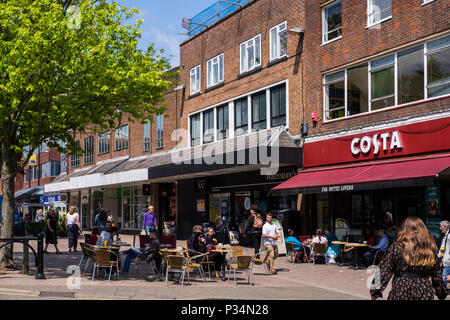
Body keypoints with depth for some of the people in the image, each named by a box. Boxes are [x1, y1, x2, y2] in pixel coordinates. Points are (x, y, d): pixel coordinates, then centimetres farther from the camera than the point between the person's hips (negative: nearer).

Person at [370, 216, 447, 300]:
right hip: (426, 294, 3)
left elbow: (384, 272, -9)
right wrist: (442, 294, 24)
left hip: (401, 293, -2)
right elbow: (437, 275, 10)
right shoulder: (430, 249, 3)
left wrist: (374, 293, -4)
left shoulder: (397, 247, -7)